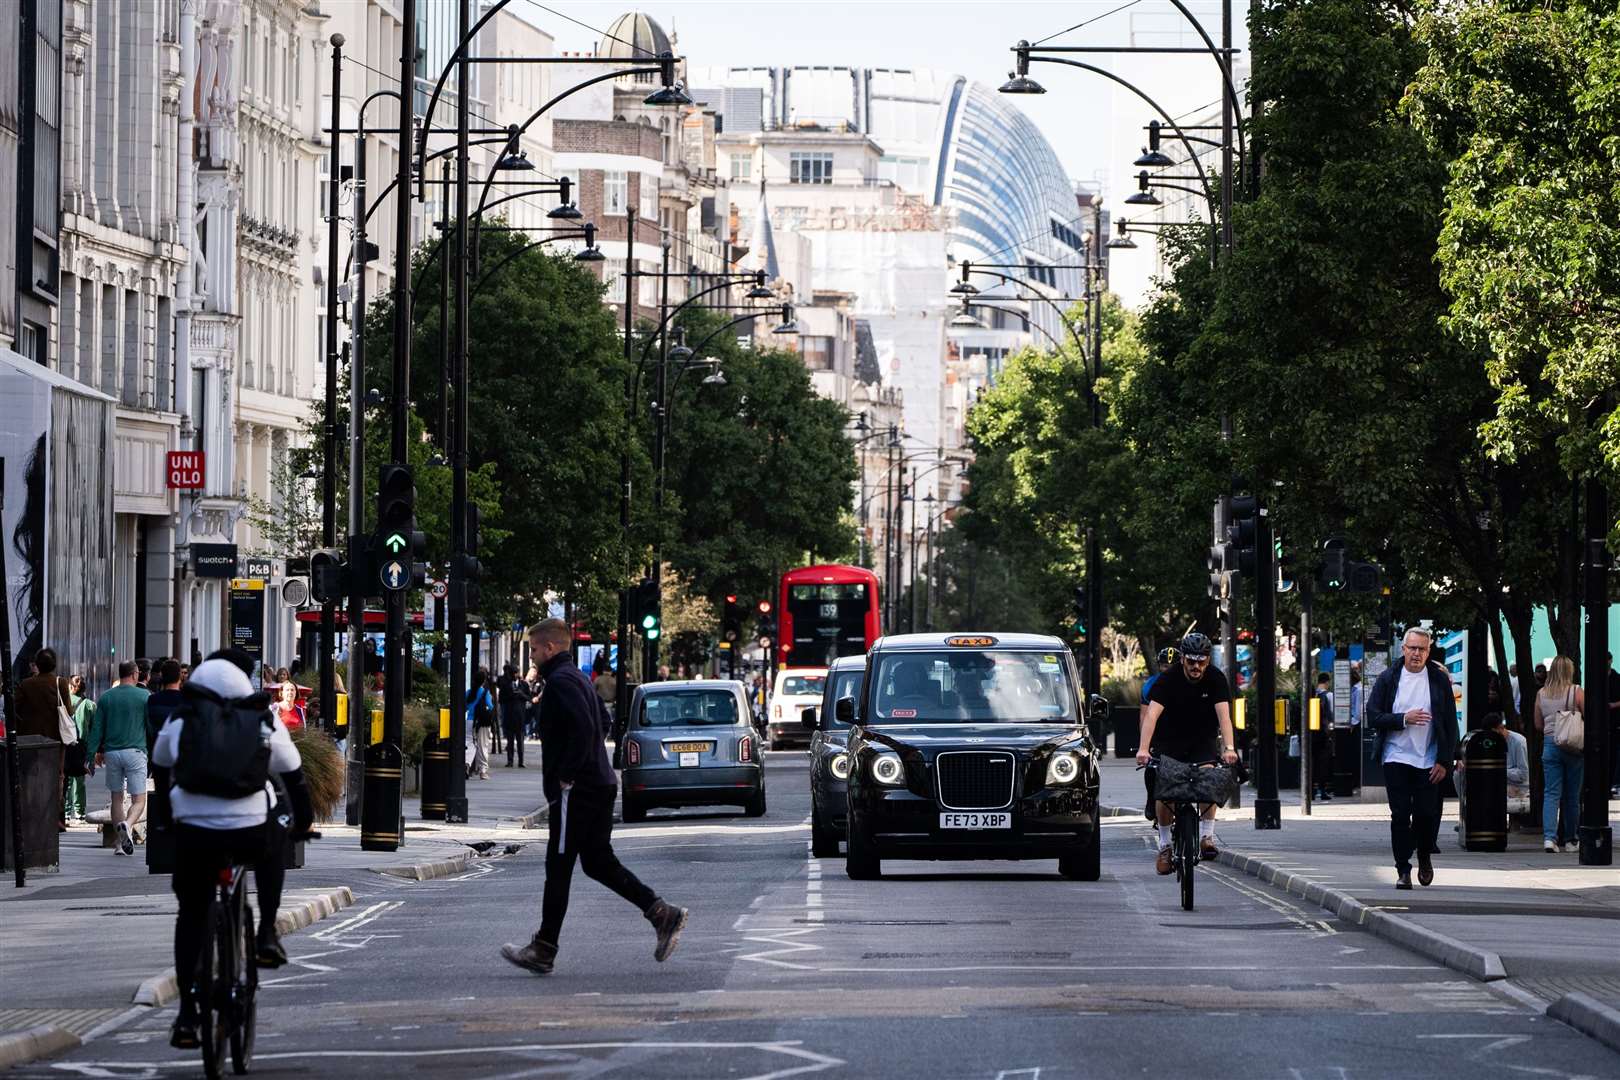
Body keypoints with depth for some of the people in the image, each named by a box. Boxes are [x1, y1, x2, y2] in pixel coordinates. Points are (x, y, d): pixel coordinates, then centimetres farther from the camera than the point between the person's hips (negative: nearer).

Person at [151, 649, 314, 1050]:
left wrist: (166, 815, 40)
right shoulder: (264, 721, 6)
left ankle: (186, 1015, 9)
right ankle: (267, 934, 25)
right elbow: (293, 775, 15)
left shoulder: (179, 721, 9)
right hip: (252, 833, 0)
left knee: (192, 915, 17)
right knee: (274, 840, 35)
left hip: (193, 833, 0)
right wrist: (303, 818, 32)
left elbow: (161, 770, 23)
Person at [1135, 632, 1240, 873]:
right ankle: (1164, 845, 0)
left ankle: (1206, 836, -17)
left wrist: (1229, 749, -40)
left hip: (1204, 741, 0)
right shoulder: (1168, 679, -18)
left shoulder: (1216, 679, -14)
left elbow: (1223, 715, -25)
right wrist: (1143, 749, -43)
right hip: (1169, 742, 0)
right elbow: (1152, 714, -29)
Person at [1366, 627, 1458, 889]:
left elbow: (1450, 724, 3)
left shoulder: (1439, 680, 3)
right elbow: (1373, 716, -1)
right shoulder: (1388, 678, 3)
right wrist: (1404, 719, -15)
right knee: (1400, 815, -3)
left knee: (1427, 814, -1)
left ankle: (1425, 857, 26)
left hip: (1429, 761, 0)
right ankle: (1403, 870, 4)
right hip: (1396, 758, 0)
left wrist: (1445, 761, -4)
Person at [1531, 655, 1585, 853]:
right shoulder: (1577, 692, -7)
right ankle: (1570, 839, 17)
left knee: (1551, 793, 1)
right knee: (1572, 795, 9)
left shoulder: (1541, 694, 4)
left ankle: (1549, 837, -16)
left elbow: (1537, 725, 11)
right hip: (1573, 746, -2)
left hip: (1550, 745, 2)